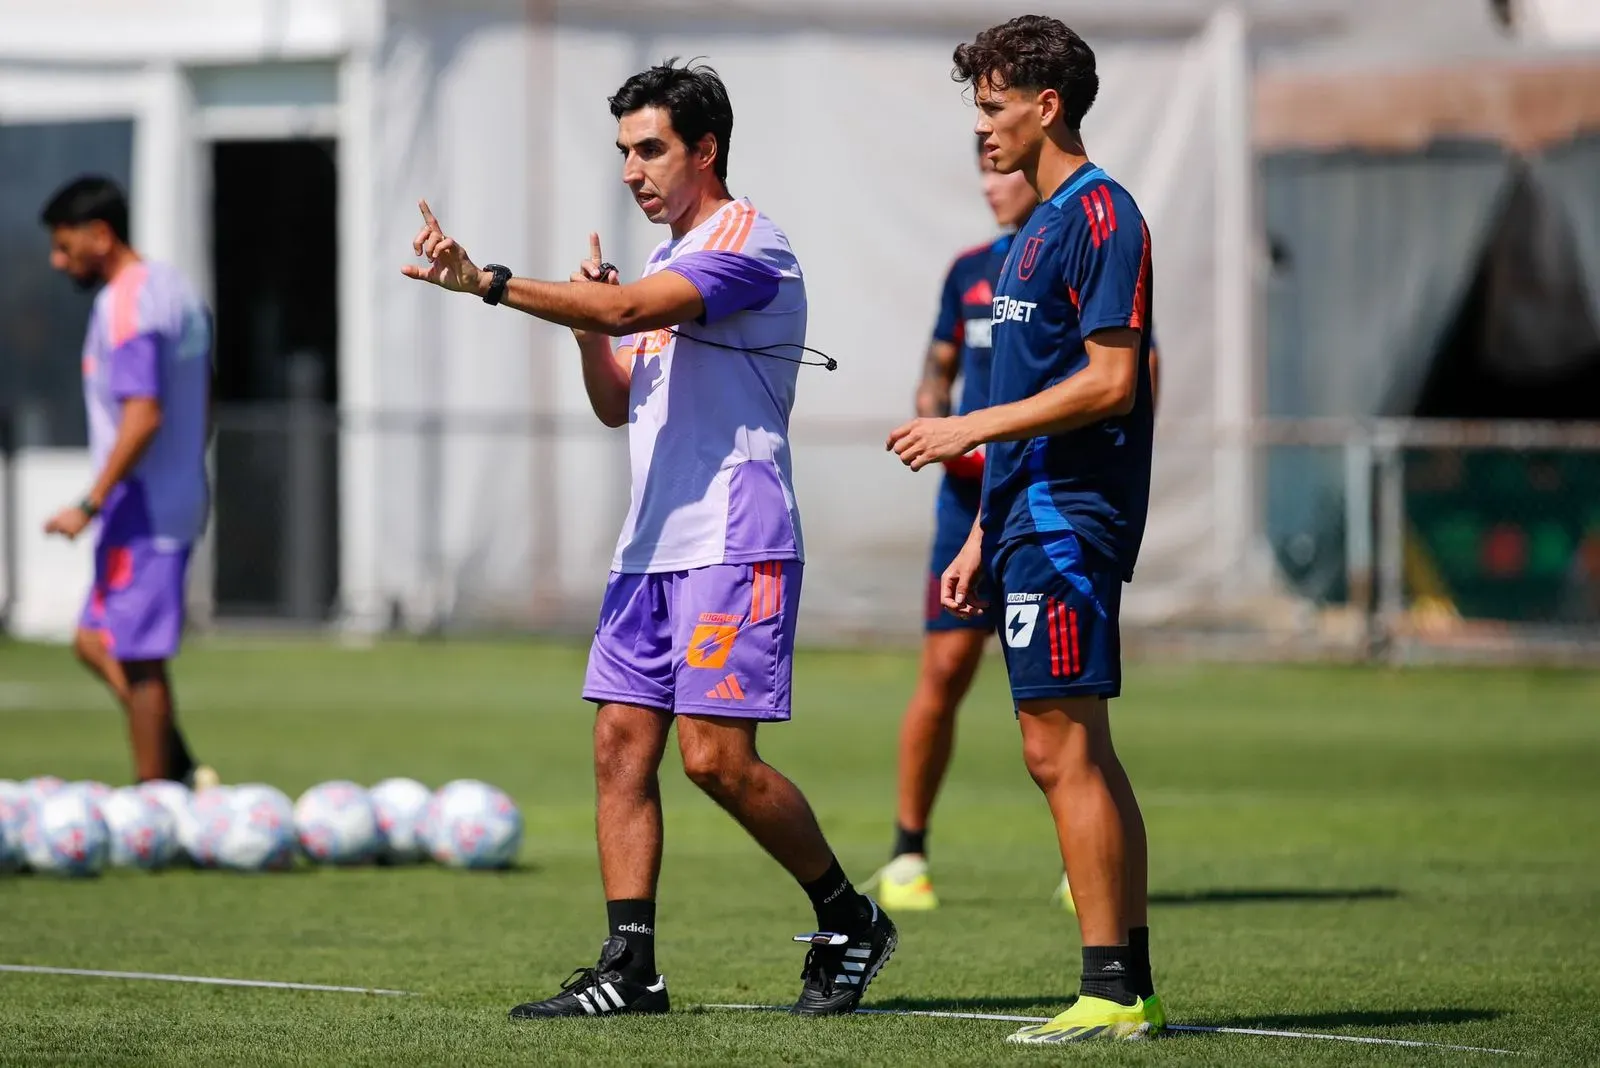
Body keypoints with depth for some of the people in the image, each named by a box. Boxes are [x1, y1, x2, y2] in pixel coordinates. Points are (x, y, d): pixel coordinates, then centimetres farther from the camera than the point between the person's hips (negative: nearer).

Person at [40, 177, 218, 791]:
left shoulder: (123, 306, -17)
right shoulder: (177, 290, 13)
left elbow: (143, 417, -24)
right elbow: (202, 407, 20)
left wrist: (91, 505, -21)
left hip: (140, 510, -10)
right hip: (182, 501, 10)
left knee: (138, 658, -4)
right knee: (96, 643, 15)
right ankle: (183, 772, 11)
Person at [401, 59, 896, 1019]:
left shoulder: (747, 244, -10)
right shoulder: (668, 263, 19)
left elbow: (629, 308, -25)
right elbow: (618, 404, 24)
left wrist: (485, 282, -29)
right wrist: (589, 329, 4)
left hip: (734, 544, -9)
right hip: (653, 541, 9)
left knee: (716, 754, -12)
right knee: (622, 744, 0)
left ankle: (850, 920, 6)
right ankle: (630, 970, 0)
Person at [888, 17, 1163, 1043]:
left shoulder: (1100, 215, -11)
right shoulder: (1041, 227, 20)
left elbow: (1108, 383, -18)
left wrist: (971, 429, -15)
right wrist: (986, 531, 22)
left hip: (1068, 526, -10)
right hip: (1034, 521, 10)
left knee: (1062, 748, -11)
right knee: (1075, 755, 9)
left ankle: (1108, 991, -10)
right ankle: (1132, 989, 10)